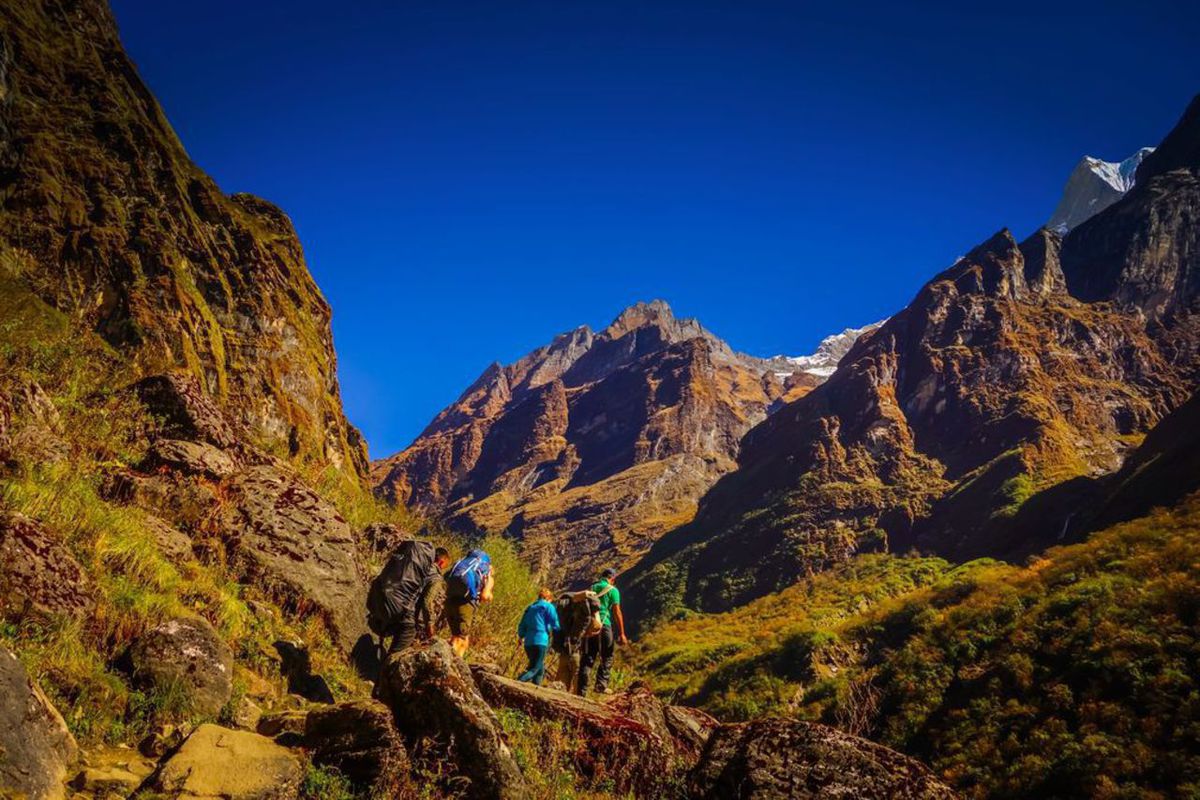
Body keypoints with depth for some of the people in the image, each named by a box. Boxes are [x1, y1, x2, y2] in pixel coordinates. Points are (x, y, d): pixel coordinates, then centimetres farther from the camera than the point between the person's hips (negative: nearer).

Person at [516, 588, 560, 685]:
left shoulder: (530, 608, 19)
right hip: (541, 641, -7)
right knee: (535, 669, -7)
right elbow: (555, 625, -4)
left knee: (540, 668, 19)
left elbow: (521, 627, 19)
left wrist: (521, 637, 36)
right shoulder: (548, 607, 2)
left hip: (528, 642, 7)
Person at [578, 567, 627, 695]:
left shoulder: (591, 588, 16)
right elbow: (617, 612, -5)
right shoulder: (613, 590, 1)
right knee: (607, 658, 9)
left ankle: (582, 690, 2)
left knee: (587, 658, 6)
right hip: (604, 625, -4)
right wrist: (621, 633, -3)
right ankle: (601, 685, -2)